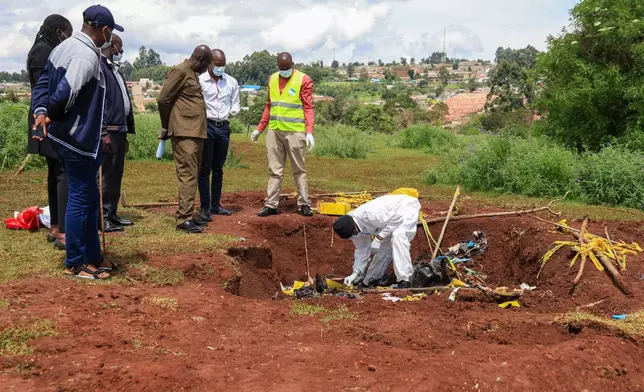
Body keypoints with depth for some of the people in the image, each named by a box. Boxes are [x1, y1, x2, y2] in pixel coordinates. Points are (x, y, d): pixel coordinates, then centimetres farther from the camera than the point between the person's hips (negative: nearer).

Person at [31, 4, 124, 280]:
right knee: (81, 199, -1)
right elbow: (64, 94, -26)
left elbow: (43, 83, 8)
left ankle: (92, 256, 25)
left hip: (67, 137, 10)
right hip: (78, 140, -10)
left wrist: (41, 111, -7)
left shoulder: (64, 47, 11)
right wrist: (49, 115, -8)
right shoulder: (87, 56, -19)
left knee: (89, 197, 16)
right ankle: (75, 264, 7)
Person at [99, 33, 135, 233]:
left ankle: (112, 214, 21)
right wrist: (103, 132, -22)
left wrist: (126, 130, 21)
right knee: (107, 175, -6)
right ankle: (102, 218, -1)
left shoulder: (114, 69, 20)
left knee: (116, 175, 13)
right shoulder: (99, 67, -10)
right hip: (109, 131, -10)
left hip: (119, 129, 10)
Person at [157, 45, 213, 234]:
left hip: (195, 132, 10)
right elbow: (163, 99, -13)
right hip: (184, 132, -10)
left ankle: (188, 214, 19)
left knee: (193, 174, 12)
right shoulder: (180, 71, -10)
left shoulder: (192, 74, 19)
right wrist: (166, 127, -4)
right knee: (187, 175, -11)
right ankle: (183, 219, -9)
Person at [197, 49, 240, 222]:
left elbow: (235, 103, 14)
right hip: (206, 125, -4)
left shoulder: (231, 82, 10)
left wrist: (233, 110, -8)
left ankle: (215, 205, 18)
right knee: (205, 168, -4)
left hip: (224, 126, 4)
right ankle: (205, 207, 0)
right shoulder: (200, 81, -3)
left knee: (218, 169, 11)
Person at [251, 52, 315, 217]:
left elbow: (308, 108, -8)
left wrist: (309, 131, -18)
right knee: (274, 170, 7)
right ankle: (271, 205, 10)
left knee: (299, 170, 4)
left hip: (294, 131, -5)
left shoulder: (304, 80, -5)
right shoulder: (272, 79, 11)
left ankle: (304, 204, 11)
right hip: (274, 131, 5)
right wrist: (259, 129, 16)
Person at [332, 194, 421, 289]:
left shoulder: (369, 214, -37)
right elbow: (362, 250, 1)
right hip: (392, 215, 9)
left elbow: (398, 218, -32)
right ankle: (373, 277, 26)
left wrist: (380, 236, -31)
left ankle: (405, 280, -29)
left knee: (398, 236, -30)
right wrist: (355, 273, -4)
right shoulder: (354, 227, -8)